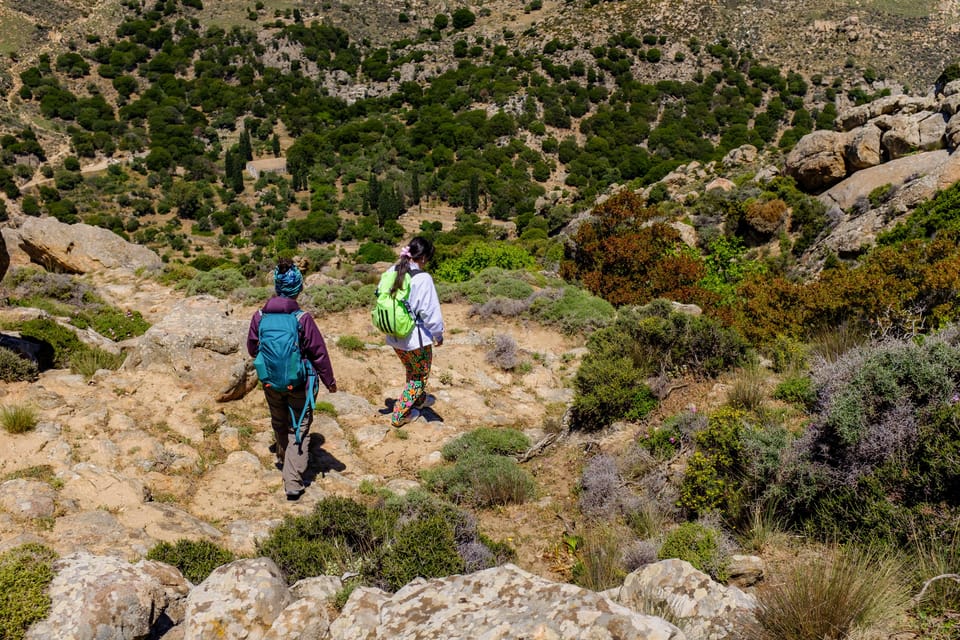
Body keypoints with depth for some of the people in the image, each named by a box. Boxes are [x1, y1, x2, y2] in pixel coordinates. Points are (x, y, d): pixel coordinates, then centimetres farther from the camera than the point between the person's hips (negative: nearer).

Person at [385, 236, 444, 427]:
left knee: (412, 371, 30)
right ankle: (400, 414, 21)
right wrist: (438, 334, -3)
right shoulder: (422, 279, -23)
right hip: (416, 338, -6)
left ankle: (419, 399, 53)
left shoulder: (392, 272, -5)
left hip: (394, 337, 7)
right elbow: (431, 311, -19)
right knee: (420, 376, 17)